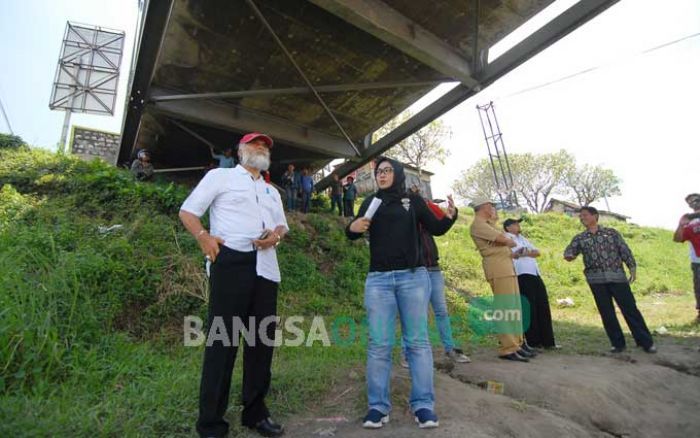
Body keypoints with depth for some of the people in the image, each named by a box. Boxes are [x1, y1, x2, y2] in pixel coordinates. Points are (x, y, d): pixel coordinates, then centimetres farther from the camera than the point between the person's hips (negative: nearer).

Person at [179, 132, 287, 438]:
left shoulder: (272, 191, 25)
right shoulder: (219, 176, 8)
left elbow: (282, 225, 24)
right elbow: (188, 211, 4)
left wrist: (276, 235, 0)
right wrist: (203, 236, -15)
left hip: (266, 267, 6)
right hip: (231, 262, -6)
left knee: (262, 339, 10)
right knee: (223, 339, -4)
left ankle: (255, 412, 25)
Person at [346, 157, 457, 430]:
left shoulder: (413, 201, 9)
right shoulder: (371, 203, 12)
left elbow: (436, 229, 11)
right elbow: (353, 234, 11)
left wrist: (450, 216, -10)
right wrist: (352, 228, -13)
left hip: (413, 277, -1)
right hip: (378, 279, 1)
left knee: (417, 341, 3)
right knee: (379, 344, 1)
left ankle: (423, 404, 11)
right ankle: (378, 406, 10)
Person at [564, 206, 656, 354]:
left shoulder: (611, 232, 8)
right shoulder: (579, 238, 11)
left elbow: (625, 250, 5)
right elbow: (569, 251, 2)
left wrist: (632, 267, -6)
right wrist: (568, 256, -21)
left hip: (617, 276, -1)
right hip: (596, 279, 1)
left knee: (630, 309, 1)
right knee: (606, 313, 4)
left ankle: (646, 342, 13)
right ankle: (618, 343, 16)